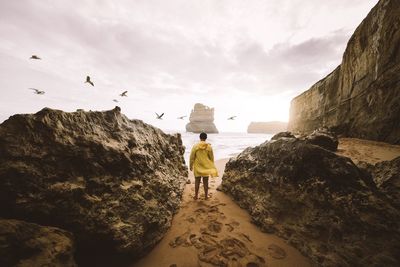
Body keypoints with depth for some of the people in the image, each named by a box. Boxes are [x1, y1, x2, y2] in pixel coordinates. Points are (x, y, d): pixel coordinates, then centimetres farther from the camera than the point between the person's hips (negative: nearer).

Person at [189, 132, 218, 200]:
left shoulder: (195, 146, -9)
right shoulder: (209, 147, -7)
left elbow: (192, 157, -6)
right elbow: (211, 157, 0)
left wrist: (191, 166, 6)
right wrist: (212, 166, 14)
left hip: (197, 167, 0)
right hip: (206, 167, 1)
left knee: (197, 181, 12)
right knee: (205, 182, 12)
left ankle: (196, 196, 21)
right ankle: (206, 196, 23)